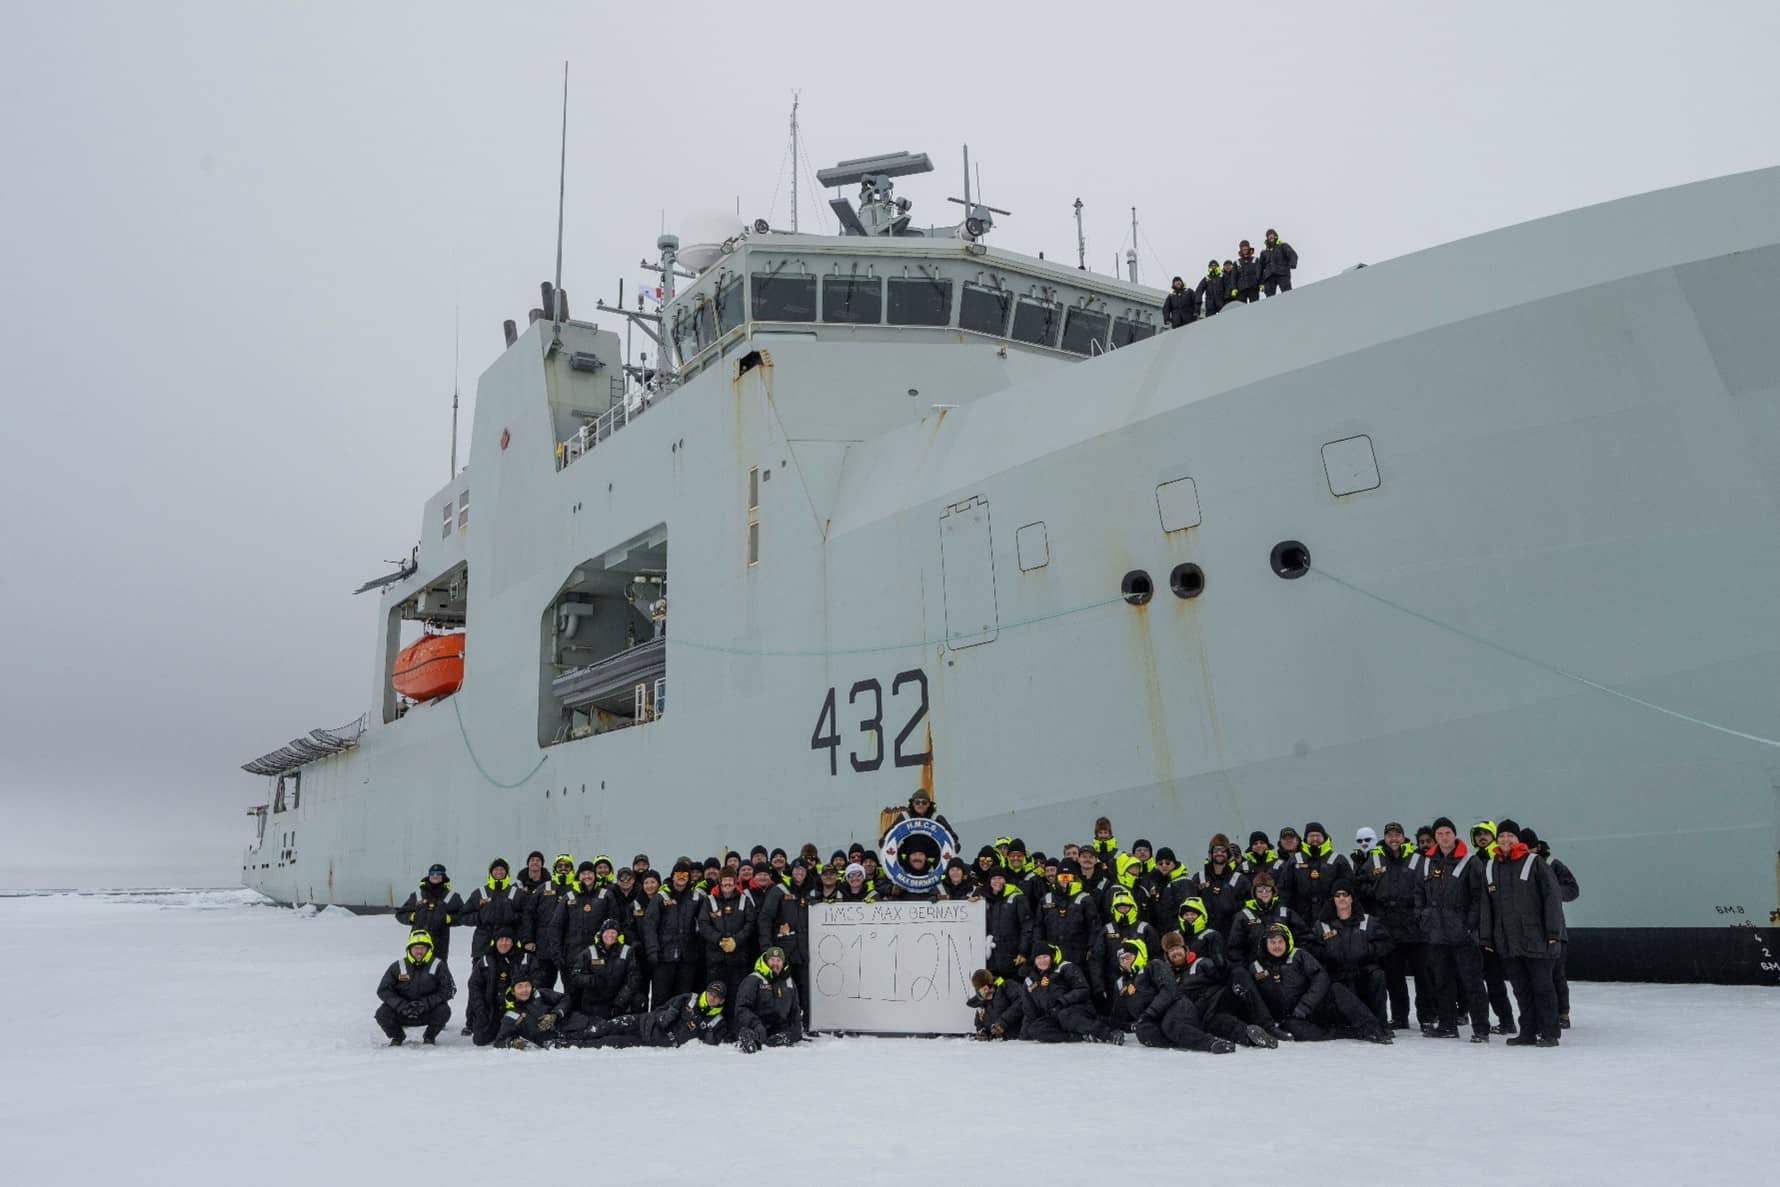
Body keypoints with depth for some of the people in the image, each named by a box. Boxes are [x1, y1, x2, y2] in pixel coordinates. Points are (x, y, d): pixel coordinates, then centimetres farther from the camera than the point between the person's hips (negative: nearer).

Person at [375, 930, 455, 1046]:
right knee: (382, 1013, -23)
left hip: (428, 1013, -1)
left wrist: (426, 1003, -24)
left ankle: (429, 1036, 4)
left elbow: (449, 990, -11)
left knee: (444, 1010, -29)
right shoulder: (398, 967, -3)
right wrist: (402, 1005, -21)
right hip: (402, 1014, 1)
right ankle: (397, 1036, 10)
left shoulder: (438, 965, -6)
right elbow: (383, 990, -6)